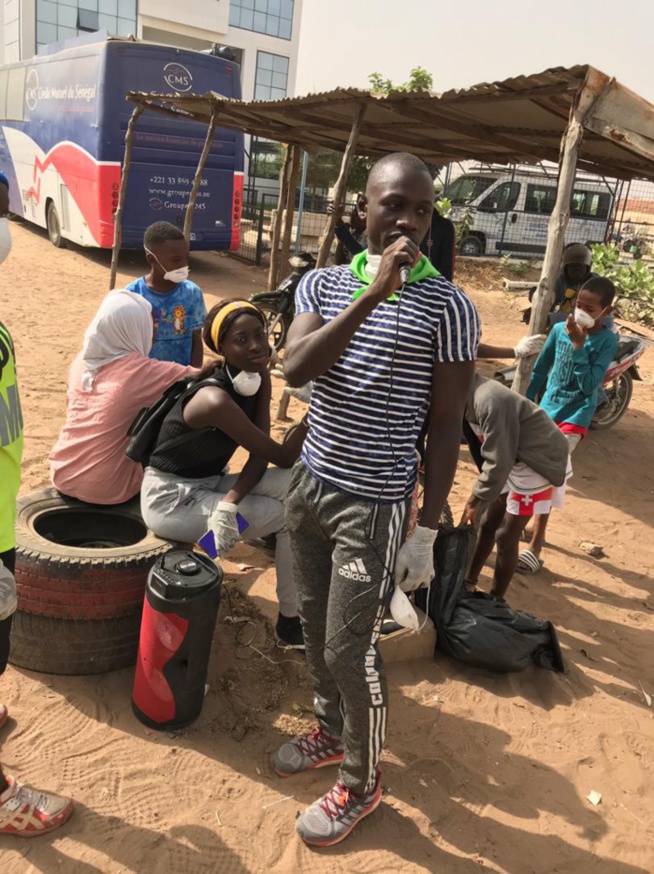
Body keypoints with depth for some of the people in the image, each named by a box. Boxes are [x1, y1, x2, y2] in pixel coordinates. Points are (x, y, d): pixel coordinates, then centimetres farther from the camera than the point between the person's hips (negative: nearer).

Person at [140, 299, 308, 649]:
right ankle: (291, 622, 3)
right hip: (171, 498, -7)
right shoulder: (216, 400, -30)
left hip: (210, 482, 7)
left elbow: (259, 456, -9)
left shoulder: (260, 377, -6)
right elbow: (282, 456, -23)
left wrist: (230, 503, -23)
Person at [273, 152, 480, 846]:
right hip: (309, 485, 5)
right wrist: (372, 293, -24)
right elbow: (295, 370, -16)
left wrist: (428, 531, -8)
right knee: (315, 628, 19)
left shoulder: (447, 307, -11)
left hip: (374, 506, -5)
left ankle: (360, 785, 29)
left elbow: (445, 425, -8)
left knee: (350, 651, 4)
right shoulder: (322, 284, 1)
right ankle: (331, 733, 45)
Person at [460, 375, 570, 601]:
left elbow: (498, 462, -28)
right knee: (487, 525, 14)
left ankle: (496, 601, 13)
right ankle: (469, 583, 29)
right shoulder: (472, 397, -5)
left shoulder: (489, 402, -32)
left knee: (506, 537, -2)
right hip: (516, 460, 8)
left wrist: (475, 501, -18)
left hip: (539, 464, -8)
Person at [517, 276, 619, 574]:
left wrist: (578, 344, -26)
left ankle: (536, 543, -5)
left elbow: (589, 385, -22)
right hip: (546, 411, 5)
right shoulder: (559, 328, -3)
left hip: (575, 417, -5)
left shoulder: (607, 341, -14)